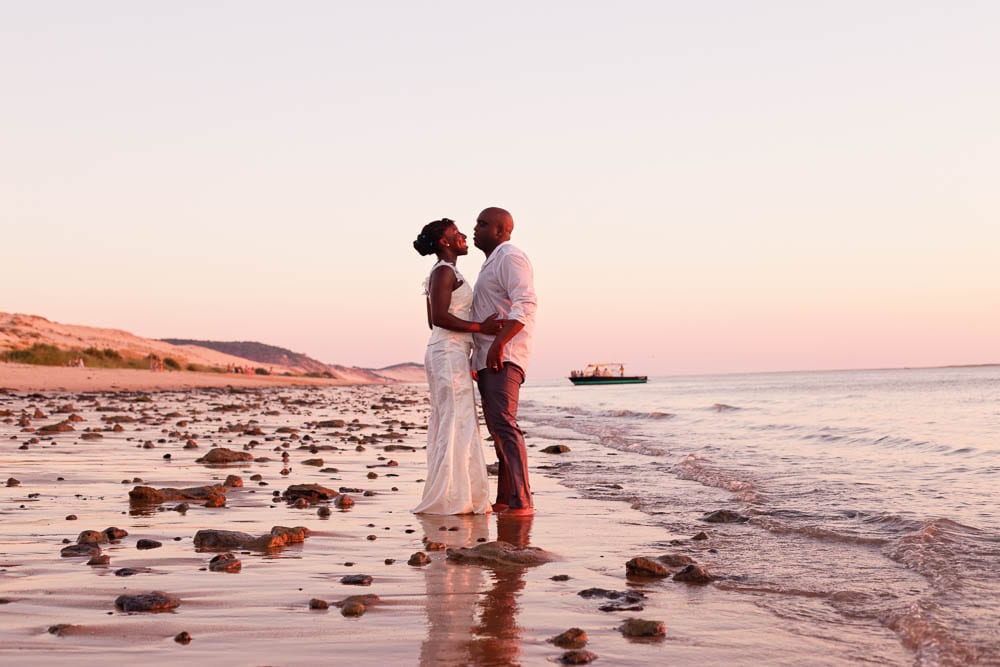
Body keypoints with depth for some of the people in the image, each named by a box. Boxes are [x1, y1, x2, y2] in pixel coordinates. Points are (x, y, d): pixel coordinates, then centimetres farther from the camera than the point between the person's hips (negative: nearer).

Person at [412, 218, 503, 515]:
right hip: (450, 354, -10)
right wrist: (480, 327, -19)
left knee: (447, 425, 8)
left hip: (446, 354, 10)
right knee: (457, 424, -10)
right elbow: (439, 316, -21)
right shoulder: (444, 271, -10)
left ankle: (447, 498, 10)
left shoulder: (443, 273, 19)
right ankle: (452, 498, -10)